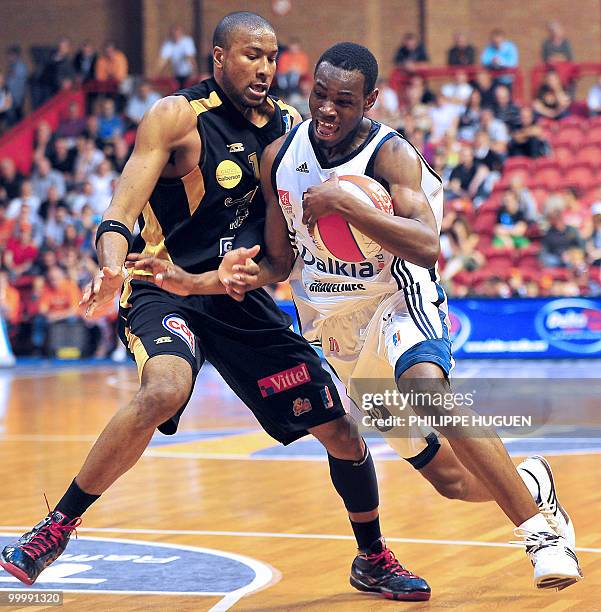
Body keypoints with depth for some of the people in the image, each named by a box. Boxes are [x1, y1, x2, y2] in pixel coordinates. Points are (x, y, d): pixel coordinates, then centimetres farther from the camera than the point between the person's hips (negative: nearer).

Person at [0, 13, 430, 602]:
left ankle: (372, 560, 30)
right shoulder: (177, 117, -13)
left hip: (241, 297, 6)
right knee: (164, 391, -37)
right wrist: (112, 268, -40)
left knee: (340, 429, 5)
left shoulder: (288, 125, 4)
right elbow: (119, 215, -19)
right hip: (163, 288, -6)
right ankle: (57, 526, -20)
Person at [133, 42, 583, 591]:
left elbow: (427, 247, -35)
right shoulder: (279, 158, -5)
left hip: (400, 301, -4)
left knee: (426, 384, -39)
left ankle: (541, 526, -29)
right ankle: (533, 483, 36)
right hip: (332, 323, 5)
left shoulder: (392, 155, -20)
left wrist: (344, 203, -39)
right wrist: (194, 281, -12)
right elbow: (281, 262, 3)